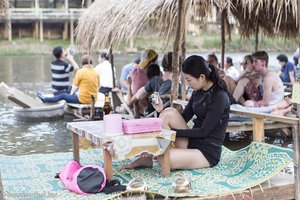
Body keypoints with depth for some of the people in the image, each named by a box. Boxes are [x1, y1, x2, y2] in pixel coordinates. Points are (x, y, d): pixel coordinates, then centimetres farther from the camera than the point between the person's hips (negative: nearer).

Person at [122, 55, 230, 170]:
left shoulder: (219, 97, -17)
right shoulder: (198, 92, 8)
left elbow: (204, 131, -19)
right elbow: (184, 118, 11)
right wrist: (161, 111, -5)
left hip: (208, 153, -8)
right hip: (192, 142, 8)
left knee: (163, 158, -30)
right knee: (170, 112, -14)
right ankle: (146, 155, -9)